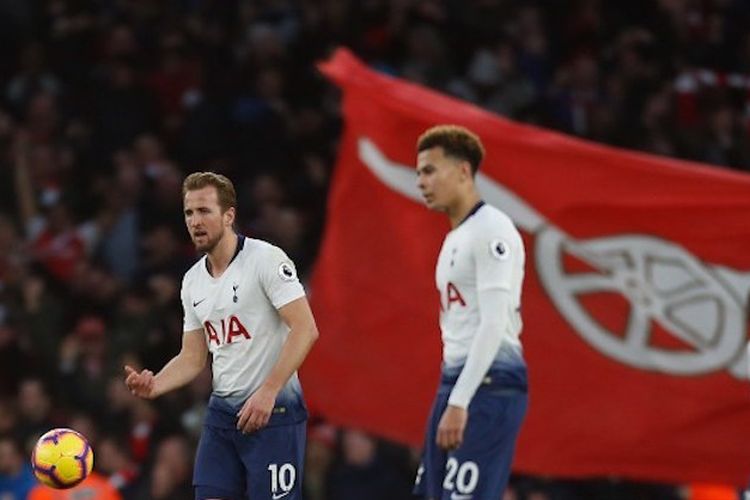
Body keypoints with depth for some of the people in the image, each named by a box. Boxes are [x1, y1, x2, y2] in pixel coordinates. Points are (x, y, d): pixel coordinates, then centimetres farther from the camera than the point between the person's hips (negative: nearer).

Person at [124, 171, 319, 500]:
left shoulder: (266, 259, -11)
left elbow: (305, 329, -17)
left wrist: (268, 392, -23)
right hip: (222, 411, 7)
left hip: (272, 410, -7)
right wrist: (153, 386, -4)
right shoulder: (193, 281, 12)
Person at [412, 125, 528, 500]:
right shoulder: (455, 237, 20)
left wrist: (459, 402, -24)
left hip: (487, 385, -10)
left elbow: (494, 324, -19)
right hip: (456, 383, 10)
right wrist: (450, 396, 18)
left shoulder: (491, 230, -11)